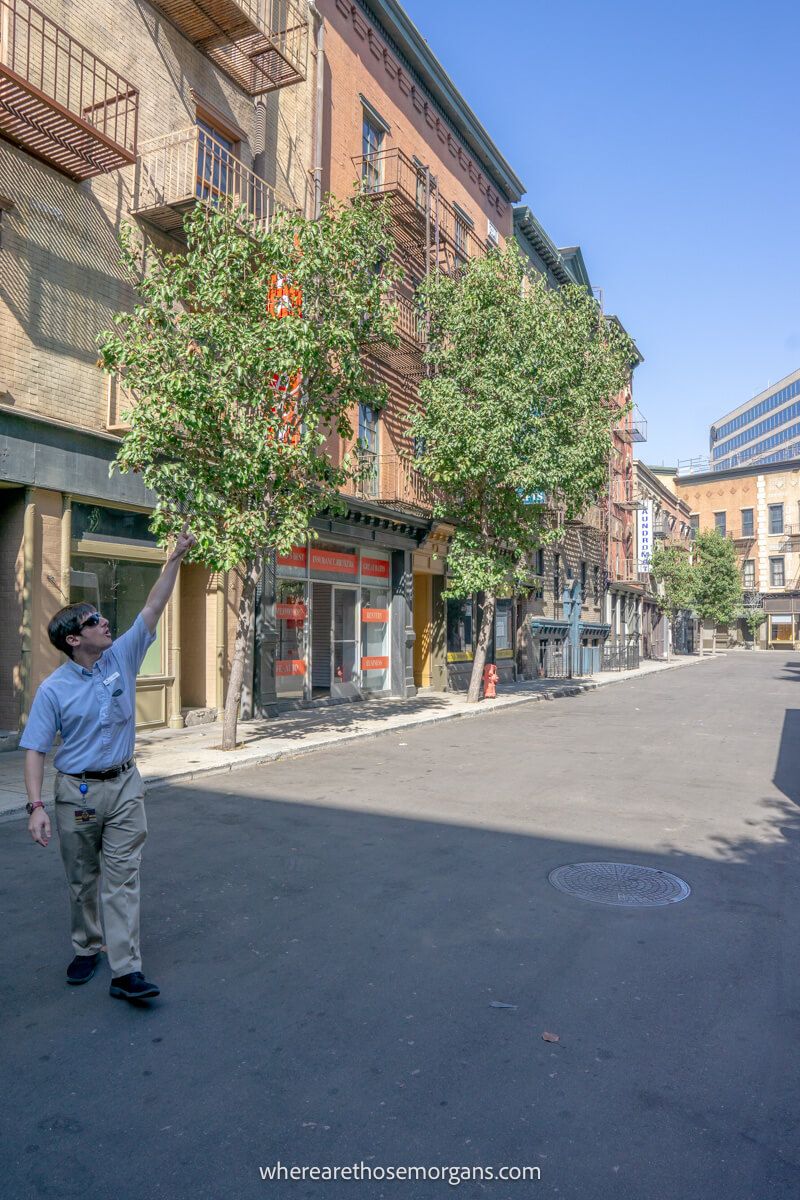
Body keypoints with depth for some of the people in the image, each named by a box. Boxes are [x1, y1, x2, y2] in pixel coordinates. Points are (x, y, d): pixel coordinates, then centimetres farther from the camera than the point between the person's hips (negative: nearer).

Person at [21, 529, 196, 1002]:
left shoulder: (122, 657, -1)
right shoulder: (54, 689, -9)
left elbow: (154, 608, -3)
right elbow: (35, 750, -9)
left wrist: (177, 557, -8)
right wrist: (36, 806, -18)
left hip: (124, 786, 2)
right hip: (77, 791, -1)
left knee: (123, 877, -1)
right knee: (82, 880, 15)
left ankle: (127, 971, 0)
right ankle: (87, 950, 35)